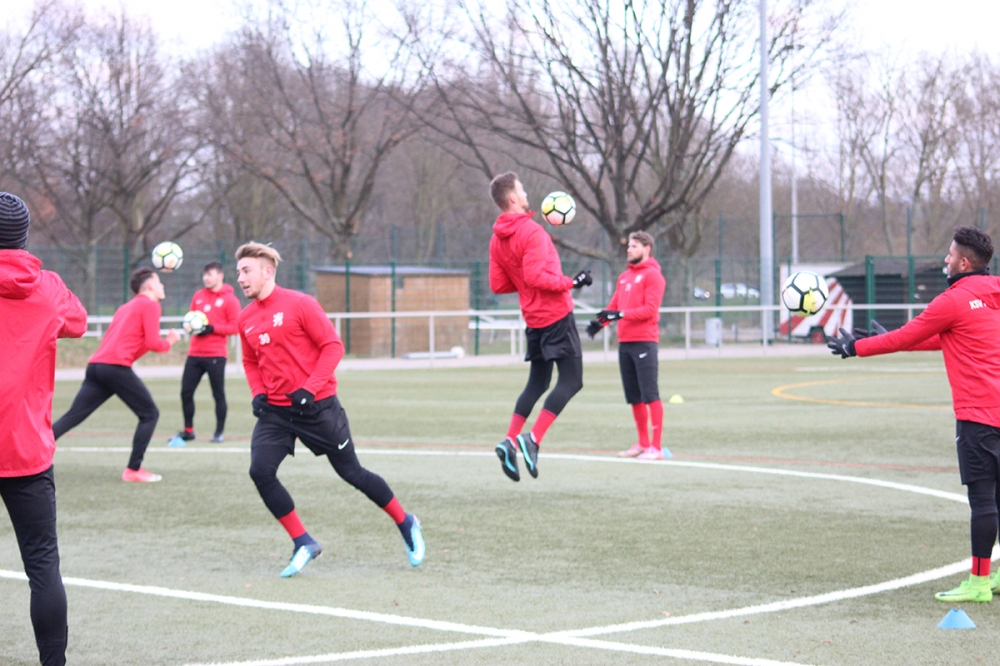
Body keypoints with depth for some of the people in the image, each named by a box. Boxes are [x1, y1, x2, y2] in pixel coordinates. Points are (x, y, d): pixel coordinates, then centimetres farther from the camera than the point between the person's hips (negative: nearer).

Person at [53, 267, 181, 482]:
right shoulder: (150, 305, 2)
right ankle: (134, 470, 2)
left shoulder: (126, 308, 28)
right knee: (149, 414, 5)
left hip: (96, 364, 8)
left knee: (72, 417, 4)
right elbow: (152, 343, -6)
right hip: (116, 366, -8)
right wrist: (169, 342, 15)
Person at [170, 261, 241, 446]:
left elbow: (234, 327, -7)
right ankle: (188, 431, 16)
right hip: (195, 354, 5)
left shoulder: (230, 299, -3)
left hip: (216, 355, -5)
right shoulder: (198, 296, 14)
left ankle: (219, 432, 8)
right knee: (186, 392, 3)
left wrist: (212, 328, -18)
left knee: (218, 394, -2)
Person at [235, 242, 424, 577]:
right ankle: (303, 544, -2)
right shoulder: (246, 319, 7)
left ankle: (406, 525, 26)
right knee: (260, 471, -15)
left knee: (351, 472, 4)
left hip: (316, 406, -5)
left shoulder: (299, 304, -11)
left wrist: (309, 388, -19)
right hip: (275, 410, 5)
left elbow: (333, 346, -11)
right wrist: (258, 393, 2)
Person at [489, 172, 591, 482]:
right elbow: (536, 276, -24)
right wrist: (571, 282, -15)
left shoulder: (497, 240, 9)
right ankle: (532, 439, -14)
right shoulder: (530, 231, -16)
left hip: (534, 319, 8)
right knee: (571, 381, -5)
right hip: (557, 315, -8)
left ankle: (510, 441, 7)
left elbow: (498, 285, 11)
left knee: (537, 383, 17)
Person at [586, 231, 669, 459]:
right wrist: (601, 321, 0)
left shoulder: (652, 275, -5)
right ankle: (643, 443, 20)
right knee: (634, 397, 11)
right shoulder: (624, 277, 19)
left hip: (644, 342, -8)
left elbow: (650, 309, -14)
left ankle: (656, 447, -9)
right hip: (625, 342, 8)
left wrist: (620, 314, -21)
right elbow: (614, 305, 19)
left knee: (650, 394, -9)